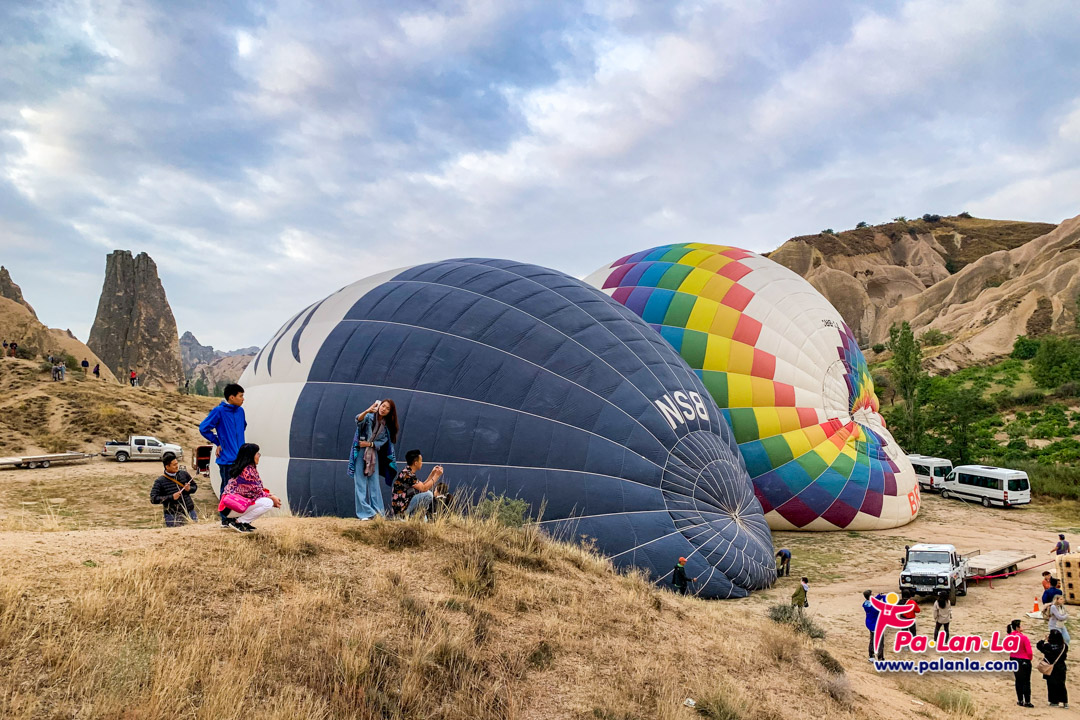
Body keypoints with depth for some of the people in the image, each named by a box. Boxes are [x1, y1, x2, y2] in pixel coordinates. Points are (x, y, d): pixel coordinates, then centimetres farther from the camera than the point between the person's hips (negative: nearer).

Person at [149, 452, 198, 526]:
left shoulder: (184, 474, 5)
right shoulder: (160, 481, -6)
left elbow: (195, 486, 16)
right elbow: (153, 499, -11)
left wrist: (189, 489, -7)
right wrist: (171, 497, -18)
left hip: (190, 512, 4)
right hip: (172, 516, -4)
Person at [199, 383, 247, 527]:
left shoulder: (240, 411, 8)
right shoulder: (219, 411, -10)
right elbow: (203, 428, -9)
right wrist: (218, 443, -4)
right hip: (227, 458, -6)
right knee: (227, 489, 0)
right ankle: (225, 520, 10)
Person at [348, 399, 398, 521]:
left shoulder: (387, 426, 9)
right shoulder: (369, 417, -5)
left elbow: (382, 442, 4)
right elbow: (358, 420, -27)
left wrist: (369, 444, -12)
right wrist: (367, 411, -47)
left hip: (374, 455, 4)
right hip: (361, 453, -4)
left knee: (374, 483, 5)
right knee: (361, 482, -5)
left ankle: (377, 511, 9)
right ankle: (365, 513, -4)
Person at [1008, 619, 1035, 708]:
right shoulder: (1024, 637, -20)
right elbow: (1029, 651, -16)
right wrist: (1030, 659, 4)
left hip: (1013, 659, 6)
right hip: (1024, 661, -6)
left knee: (1018, 680, 16)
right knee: (1026, 682, 6)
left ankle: (1020, 700, 22)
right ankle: (1027, 702, 10)